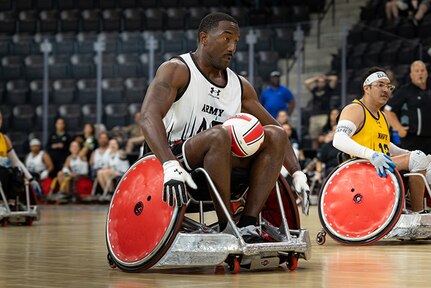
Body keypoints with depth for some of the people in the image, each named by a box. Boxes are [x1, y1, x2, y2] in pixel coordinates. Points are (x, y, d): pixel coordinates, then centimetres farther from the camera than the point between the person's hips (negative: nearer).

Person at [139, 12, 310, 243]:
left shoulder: (240, 85, 13)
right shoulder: (176, 70, -7)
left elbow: (274, 127, 16)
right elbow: (149, 116, -23)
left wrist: (297, 173, 0)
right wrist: (170, 167, -40)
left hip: (220, 163, 7)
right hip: (177, 156, -6)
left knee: (275, 135, -12)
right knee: (219, 134, -35)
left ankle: (247, 225, -23)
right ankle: (226, 229, -29)